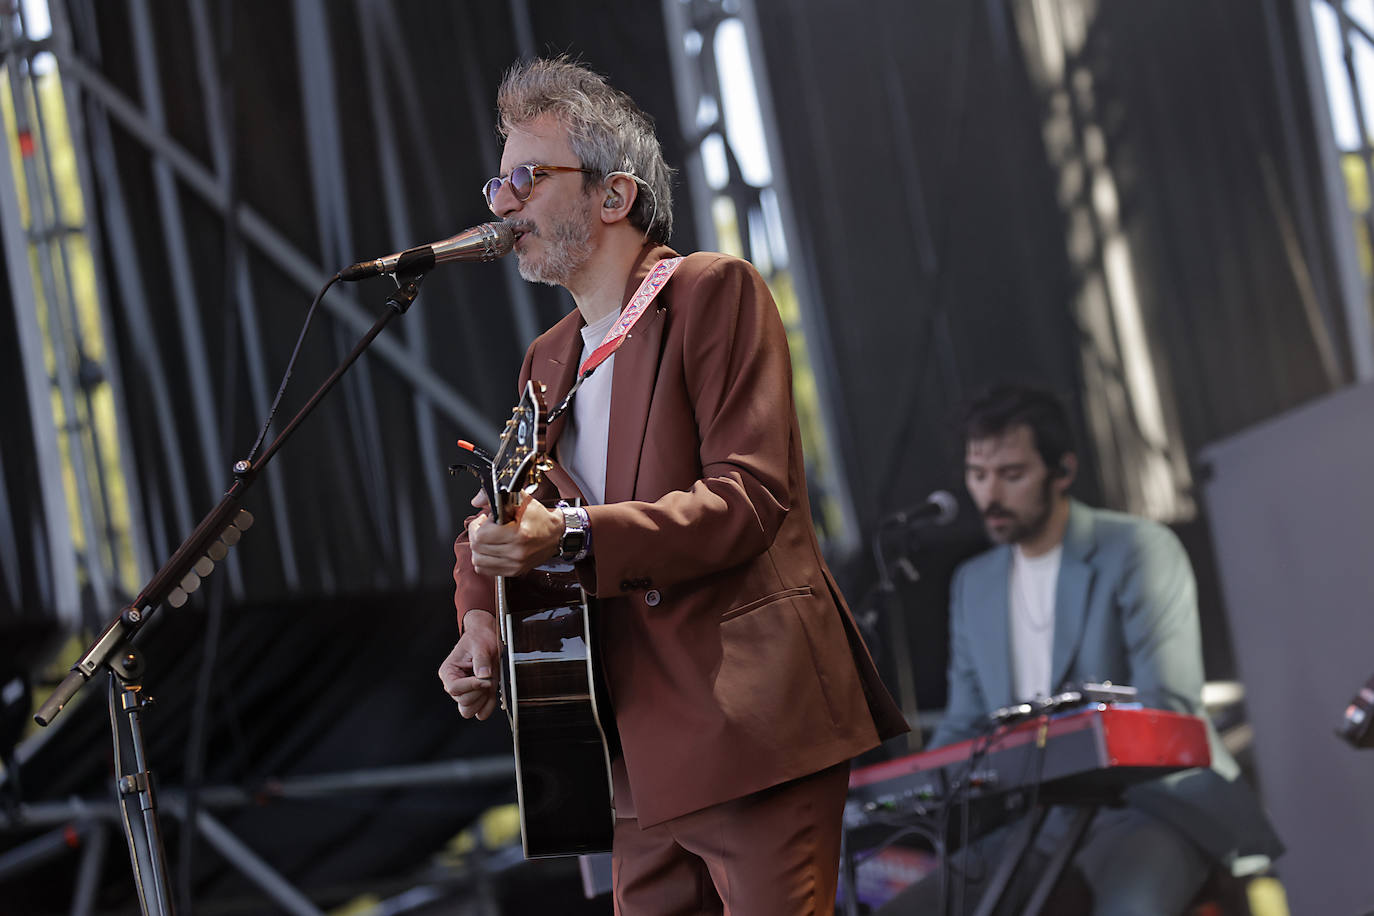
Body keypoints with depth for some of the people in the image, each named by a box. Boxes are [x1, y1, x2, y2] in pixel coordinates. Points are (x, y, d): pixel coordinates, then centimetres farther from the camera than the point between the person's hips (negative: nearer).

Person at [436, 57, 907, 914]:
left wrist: (573, 536, -25)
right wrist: (481, 619, 5)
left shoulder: (715, 291, -4)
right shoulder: (548, 359, 20)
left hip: (751, 730, -7)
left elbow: (751, 494, -14)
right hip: (645, 761, 7)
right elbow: (497, 520, 28)